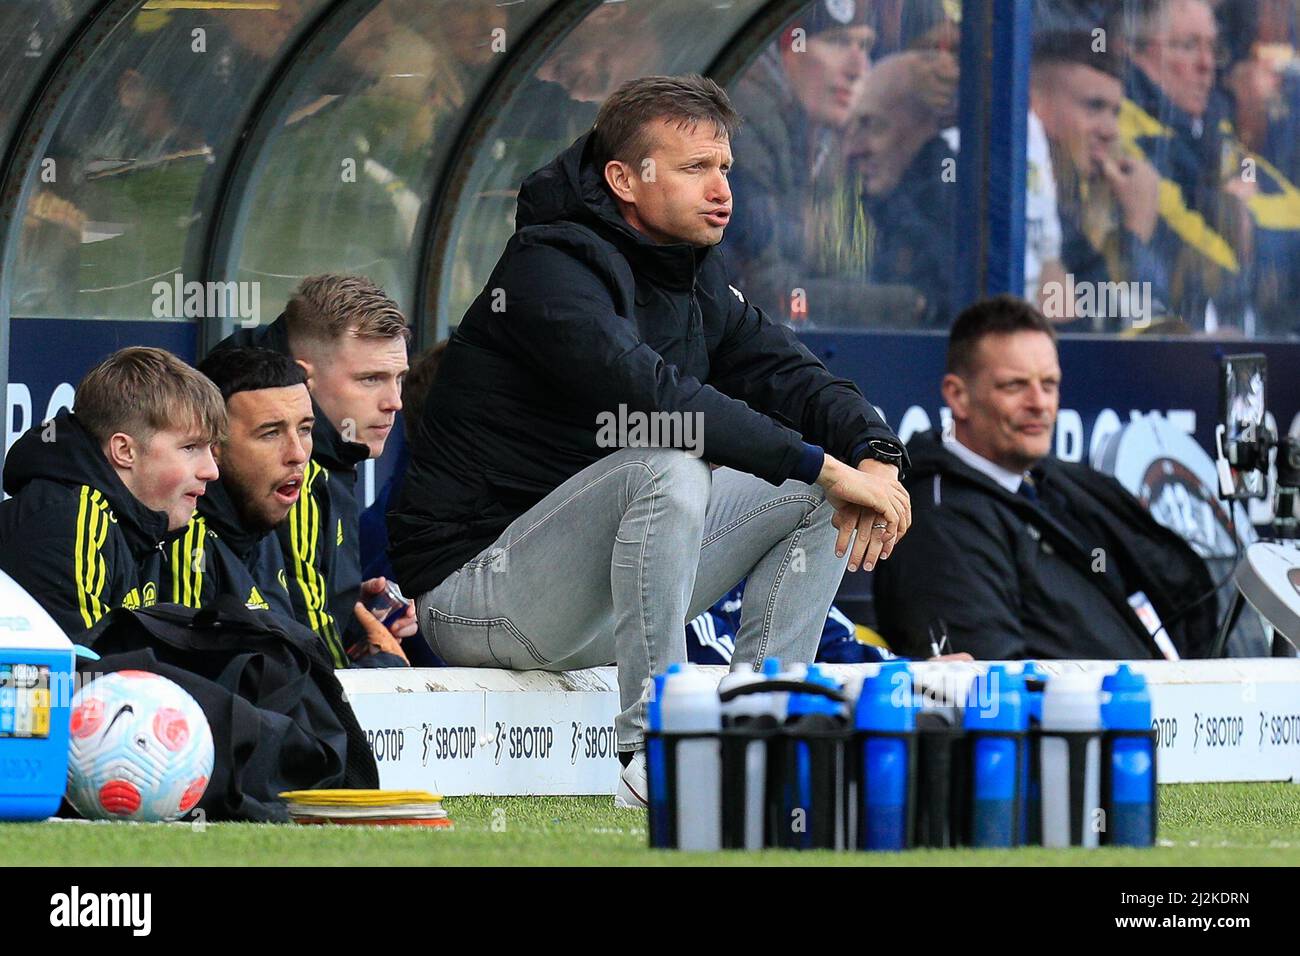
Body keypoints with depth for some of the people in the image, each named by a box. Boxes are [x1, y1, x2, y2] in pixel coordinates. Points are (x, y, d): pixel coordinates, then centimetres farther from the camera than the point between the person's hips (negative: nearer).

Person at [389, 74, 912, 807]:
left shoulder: (695, 277, 11)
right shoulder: (549, 271, -18)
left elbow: (786, 371, 4)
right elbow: (650, 393, -32)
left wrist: (875, 454, -19)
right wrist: (822, 464, -33)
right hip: (480, 581, -9)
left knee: (817, 492, 2)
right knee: (670, 465, -33)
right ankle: (653, 757, -29)